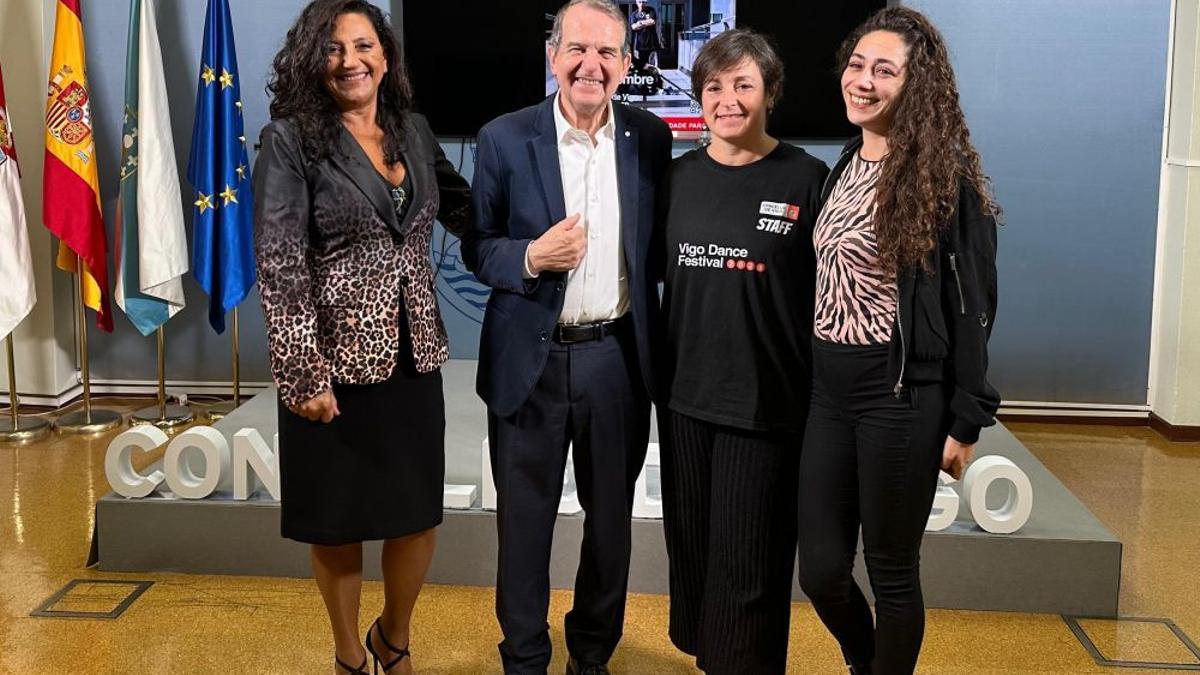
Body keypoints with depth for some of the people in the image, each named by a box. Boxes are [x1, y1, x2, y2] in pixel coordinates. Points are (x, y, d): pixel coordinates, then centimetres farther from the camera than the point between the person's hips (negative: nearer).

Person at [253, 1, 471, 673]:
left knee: (419, 512, 11)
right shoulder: (291, 139, -9)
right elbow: (280, 263, -14)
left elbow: (463, 207, 21)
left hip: (414, 357, 4)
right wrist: (303, 374, -18)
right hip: (336, 360, -4)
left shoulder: (414, 130, 6)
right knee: (338, 519, 11)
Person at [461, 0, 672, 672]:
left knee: (612, 519, 15)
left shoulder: (651, 137, 0)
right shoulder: (505, 138, -5)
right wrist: (530, 259, -19)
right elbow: (477, 246, 0)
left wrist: (658, 346, 4)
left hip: (619, 358, 2)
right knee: (524, 521, 10)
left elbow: (657, 246, 9)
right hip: (531, 361, -1)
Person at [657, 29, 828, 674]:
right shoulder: (678, 176, 6)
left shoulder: (806, 178, -6)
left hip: (767, 401, -4)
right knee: (690, 545, 15)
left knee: (747, 566, 3)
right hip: (685, 395, 4)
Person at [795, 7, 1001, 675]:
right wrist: (815, 380, 13)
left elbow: (972, 305, -10)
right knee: (821, 569, 10)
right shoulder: (843, 168, 10)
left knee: (892, 572, 7)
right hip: (831, 392, 6)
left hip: (903, 397, -6)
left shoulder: (945, 176, -10)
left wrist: (966, 421, -10)